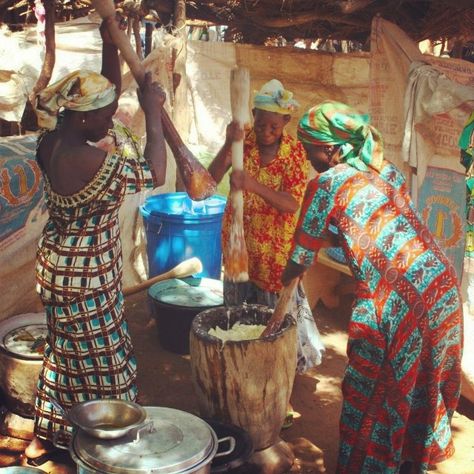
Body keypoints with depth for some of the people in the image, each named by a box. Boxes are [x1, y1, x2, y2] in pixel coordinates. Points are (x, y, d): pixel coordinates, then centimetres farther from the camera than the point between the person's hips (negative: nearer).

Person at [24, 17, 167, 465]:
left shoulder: (51, 141, -4)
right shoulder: (89, 160, -29)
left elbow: (104, 96, 7)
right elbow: (153, 174, -18)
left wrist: (110, 44, 1)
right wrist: (153, 114, -13)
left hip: (59, 262, 9)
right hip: (85, 273, -9)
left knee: (65, 351, 23)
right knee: (100, 358, 9)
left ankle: (44, 438, 38)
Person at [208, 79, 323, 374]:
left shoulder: (296, 153, -16)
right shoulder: (243, 141, -10)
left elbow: (292, 205, -26)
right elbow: (212, 179, -20)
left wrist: (254, 185, -42)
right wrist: (229, 144, -36)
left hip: (276, 245, -3)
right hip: (239, 238, 3)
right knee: (237, 301, 18)